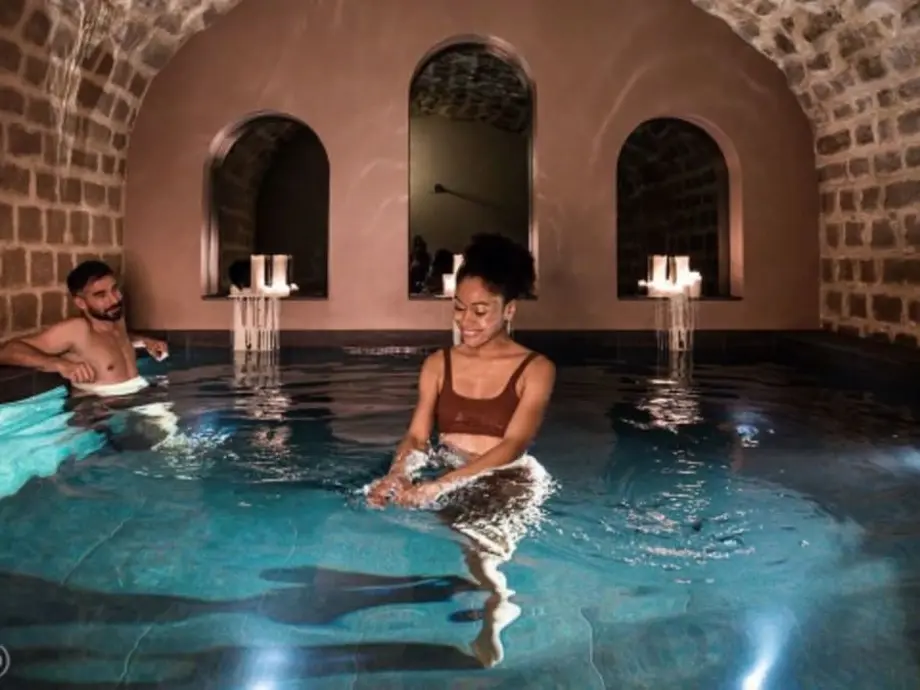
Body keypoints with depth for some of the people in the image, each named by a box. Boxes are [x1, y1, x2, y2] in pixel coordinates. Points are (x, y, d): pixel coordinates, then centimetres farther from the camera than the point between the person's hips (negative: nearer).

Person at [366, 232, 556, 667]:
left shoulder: (535, 370, -5)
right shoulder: (438, 364, 7)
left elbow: (512, 446, -17)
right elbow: (417, 436, -1)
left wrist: (440, 486, -30)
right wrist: (397, 475, -26)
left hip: (509, 481, -6)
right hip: (445, 474, 6)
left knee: (478, 547, -32)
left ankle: (494, 610, -7)